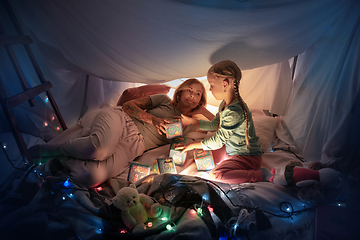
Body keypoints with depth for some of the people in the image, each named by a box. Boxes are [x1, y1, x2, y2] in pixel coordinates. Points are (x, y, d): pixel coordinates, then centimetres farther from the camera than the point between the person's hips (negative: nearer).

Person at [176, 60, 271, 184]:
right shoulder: (225, 104, 2)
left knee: (215, 175, -26)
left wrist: (192, 145, -11)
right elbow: (214, 125, 17)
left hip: (248, 157, -9)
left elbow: (217, 142, -22)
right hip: (231, 150, 9)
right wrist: (191, 121, 15)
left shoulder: (234, 111, -29)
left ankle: (260, 175, -16)